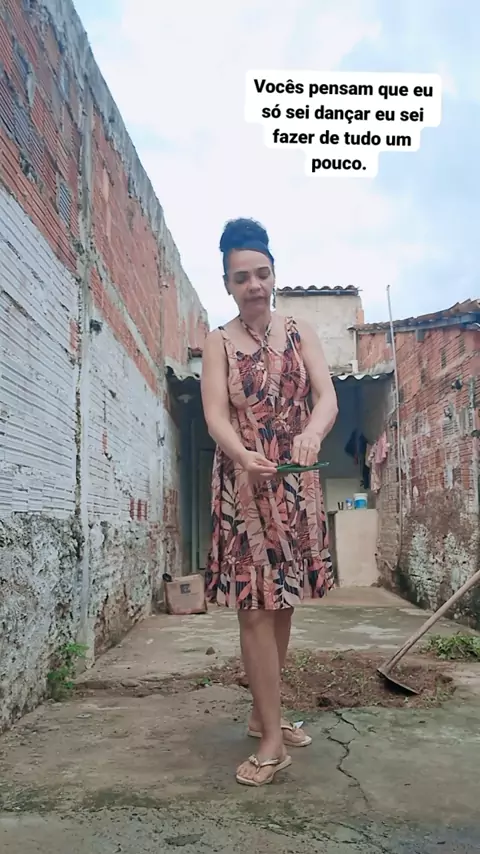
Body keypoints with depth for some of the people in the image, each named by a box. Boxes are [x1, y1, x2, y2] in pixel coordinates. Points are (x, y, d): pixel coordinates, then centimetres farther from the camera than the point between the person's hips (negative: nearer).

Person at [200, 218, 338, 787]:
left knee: (284, 602, 10)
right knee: (255, 605, -7)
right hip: (243, 483, -3)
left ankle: (263, 715, 27)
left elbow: (327, 396, -8)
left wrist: (312, 433, -31)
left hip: (296, 484, 3)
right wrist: (245, 455, -35)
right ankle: (272, 738, 3)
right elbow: (216, 415, -13)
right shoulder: (218, 343, 0)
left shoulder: (301, 333, 6)